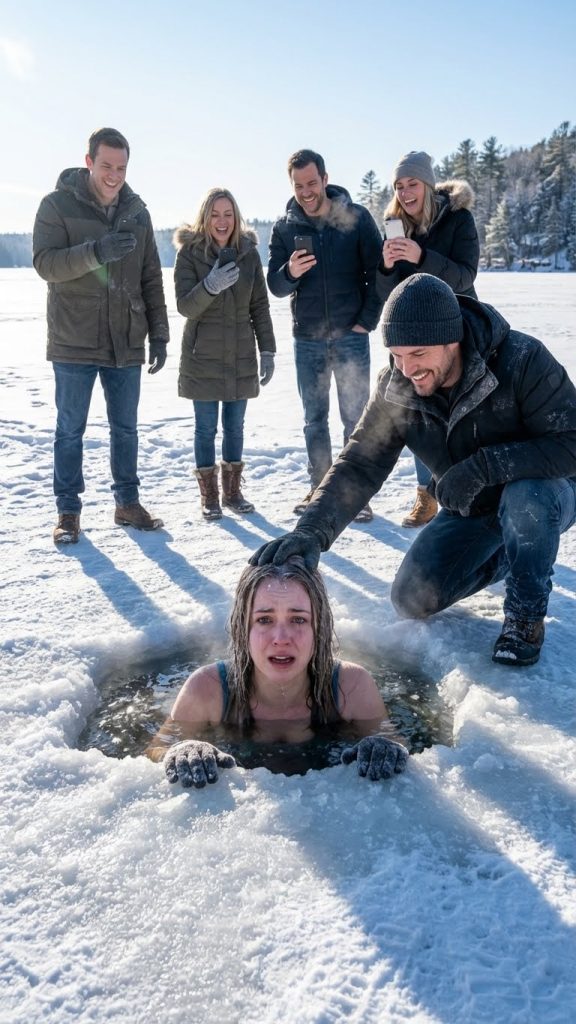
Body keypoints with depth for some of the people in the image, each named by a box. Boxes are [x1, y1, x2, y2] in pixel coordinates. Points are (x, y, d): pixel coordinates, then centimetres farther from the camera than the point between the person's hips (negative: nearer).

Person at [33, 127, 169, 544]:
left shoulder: (136, 211, 9)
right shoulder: (57, 205, -3)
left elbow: (151, 279, 11)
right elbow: (45, 263, -14)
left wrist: (158, 334, 7)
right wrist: (95, 252, -29)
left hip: (126, 343, 4)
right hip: (74, 342, -3)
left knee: (126, 428, 11)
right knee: (70, 430, 3)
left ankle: (128, 503, 23)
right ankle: (68, 512, 13)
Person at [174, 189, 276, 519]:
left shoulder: (248, 252, 3)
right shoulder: (190, 252, -5)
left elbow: (260, 306, 6)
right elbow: (185, 306, -12)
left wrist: (268, 351, 3)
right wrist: (209, 286, -31)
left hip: (240, 355, 3)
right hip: (203, 356, -3)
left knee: (235, 426, 9)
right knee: (206, 427, 3)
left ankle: (233, 491, 22)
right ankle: (209, 495, 12)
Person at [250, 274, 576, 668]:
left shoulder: (522, 360, -30)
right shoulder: (397, 387, -16)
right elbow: (360, 464, -20)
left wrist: (486, 466, -41)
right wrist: (313, 531, -35)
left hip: (542, 496, -4)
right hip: (470, 511, 5)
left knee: (525, 496, -39)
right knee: (412, 600, -5)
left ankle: (527, 614, -12)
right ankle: (506, 556, 21)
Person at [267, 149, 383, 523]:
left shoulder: (356, 218, -3)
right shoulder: (285, 227, 4)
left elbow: (378, 272, 0)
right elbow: (275, 286, 1)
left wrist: (367, 321, -7)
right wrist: (290, 272, -20)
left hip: (351, 337, -3)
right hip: (307, 340, 3)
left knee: (355, 418, 0)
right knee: (314, 419, 10)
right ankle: (320, 489, 21)